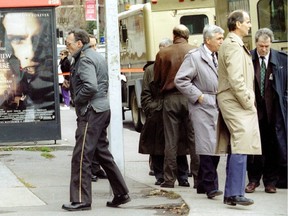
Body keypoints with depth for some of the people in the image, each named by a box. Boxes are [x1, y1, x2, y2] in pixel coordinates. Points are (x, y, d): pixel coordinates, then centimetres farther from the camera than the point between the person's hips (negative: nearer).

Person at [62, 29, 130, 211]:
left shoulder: (85, 59, -13)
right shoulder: (97, 56, 18)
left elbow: (90, 86, -26)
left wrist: (77, 100, -12)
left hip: (91, 112, -10)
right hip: (103, 109, 10)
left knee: (81, 156, -7)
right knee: (102, 152, 15)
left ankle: (81, 200, -5)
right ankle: (121, 193, 17)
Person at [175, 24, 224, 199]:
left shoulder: (218, 57, 15)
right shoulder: (194, 57, -6)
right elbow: (180, 80, -11)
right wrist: (198, 96, -12)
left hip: (217, 107, 7)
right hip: (203, 106, -7)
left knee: (216, 147, 8)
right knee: (208, 146, -12)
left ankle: (203, 184, 17)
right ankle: (210, 186, -9)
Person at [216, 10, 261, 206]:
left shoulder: (230, 44, 19)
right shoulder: (234, 46, -14)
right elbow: (236, 80, -22)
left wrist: (248, 101, 17)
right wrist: (248, 103, -15)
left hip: (232, 103, 11)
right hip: (236, 104, -11)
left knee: (235, 149, 12)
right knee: (241, 148, -13)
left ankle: (230, 193, 15)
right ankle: (236, 194, -15)